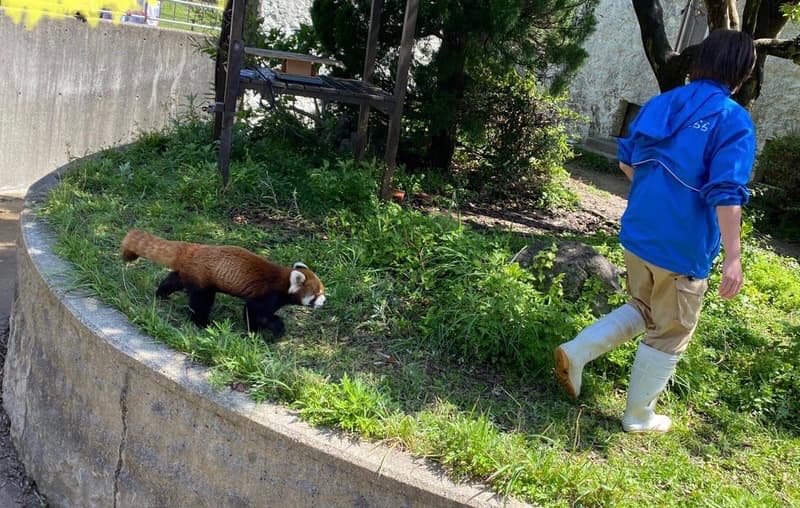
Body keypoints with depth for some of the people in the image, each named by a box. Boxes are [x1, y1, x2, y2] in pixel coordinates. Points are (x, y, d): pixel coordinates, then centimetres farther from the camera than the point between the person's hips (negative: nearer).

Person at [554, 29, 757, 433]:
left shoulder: (660, 104, 5)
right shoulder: (733, 121, -14)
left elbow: (626, 161, 14)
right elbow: (726, 194, -21)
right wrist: (733, 257, -18)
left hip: (638, 232, 6)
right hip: (683, 246, -6)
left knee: (642, 310, 27)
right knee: (669, 334, 12)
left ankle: (576, 352, 12)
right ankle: (638, 417, 25)